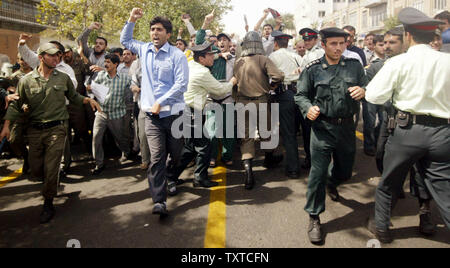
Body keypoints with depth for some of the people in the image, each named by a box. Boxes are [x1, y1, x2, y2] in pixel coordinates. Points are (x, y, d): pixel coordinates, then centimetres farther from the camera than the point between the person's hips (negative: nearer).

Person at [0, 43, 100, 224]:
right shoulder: (26, 81, 1)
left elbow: (74, 97, 18)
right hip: (34, 131, 1)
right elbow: (17, 105, 6)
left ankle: (48, 205, 12)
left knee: (50, 170, -6)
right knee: (36, 170, 8)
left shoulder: (63, 78, 4)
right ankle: (53, 182, 42)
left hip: (56, 129, -1)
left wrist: (88, 100, 0)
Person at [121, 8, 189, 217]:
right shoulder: (145, 50, 12)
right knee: (156, 157, -7)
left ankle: (169, 178, 42)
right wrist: (131, 21, 16)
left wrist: (161, 102, -15)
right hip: (152, 116, 2)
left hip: (173, 113, -2)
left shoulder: (177, 56, -4)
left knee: (176, 154, 10)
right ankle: (159, 201, -7)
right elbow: (125, 40, 31)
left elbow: (181, 84, -11)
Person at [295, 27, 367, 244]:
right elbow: (301, 95, 2)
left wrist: (363, 91, -13)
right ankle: (314, 218, 12)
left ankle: (331, 183, 57)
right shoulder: (313, 69, -2)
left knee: (345, 171, 20)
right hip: (323, 127, -3)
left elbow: (367, 87, 11)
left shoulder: (354, 65, 4)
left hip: (347, 126, 4)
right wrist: (308, 108, -18)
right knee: (318, 173, -3)